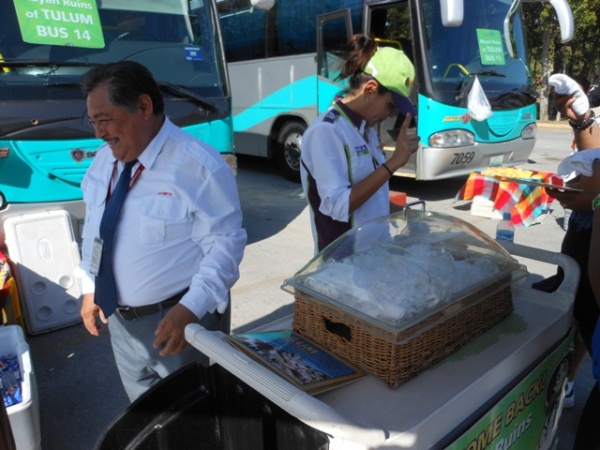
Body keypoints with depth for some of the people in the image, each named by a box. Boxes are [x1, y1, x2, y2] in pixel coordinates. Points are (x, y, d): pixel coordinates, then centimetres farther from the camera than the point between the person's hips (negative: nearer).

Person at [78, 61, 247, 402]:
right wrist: (90, 288, 11)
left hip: (180, 319, -7)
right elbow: (94, 229, 14)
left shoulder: (198, 164, -22)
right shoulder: (104, 161, 3)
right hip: (121, 320, 7)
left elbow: (225, 243, -22)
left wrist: (190, 310, -28)